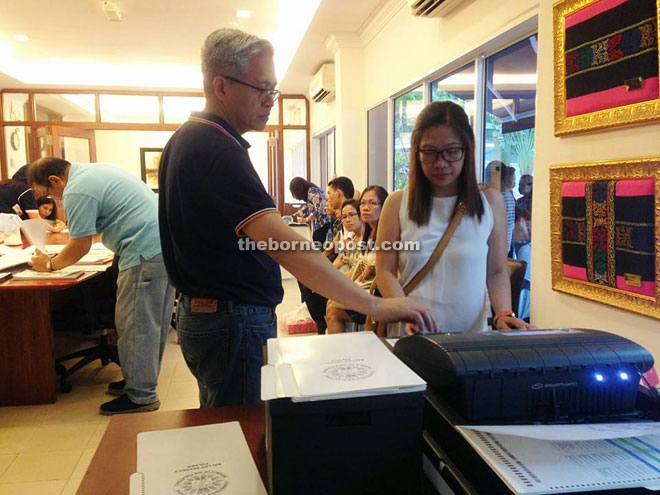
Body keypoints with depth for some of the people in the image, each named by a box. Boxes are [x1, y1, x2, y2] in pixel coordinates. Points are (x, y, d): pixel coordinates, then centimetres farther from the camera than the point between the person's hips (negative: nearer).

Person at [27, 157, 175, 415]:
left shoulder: (77, 191, -11)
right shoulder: (94, 170, 20)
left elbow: (80, 247, -7)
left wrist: (49, 264, 9)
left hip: (146, 253, -10)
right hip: (168, 242, 10)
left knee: (136, 326, -2)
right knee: (154, 322, 17)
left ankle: (140, 396, 7)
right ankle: (143, 379, 30)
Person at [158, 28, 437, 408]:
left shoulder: (188, 138, 9)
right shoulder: (217, 151, -24)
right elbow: (285, 246, -33)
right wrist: (375, 306, -30)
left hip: (203, 310, 10)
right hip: (234, 321, -10)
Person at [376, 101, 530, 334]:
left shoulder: (490, 201, 8)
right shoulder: (398, 203, 4)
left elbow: (497, 272, 10)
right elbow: (385, 271, 1)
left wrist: (503, 313, -7)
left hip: (471, 333, 1)